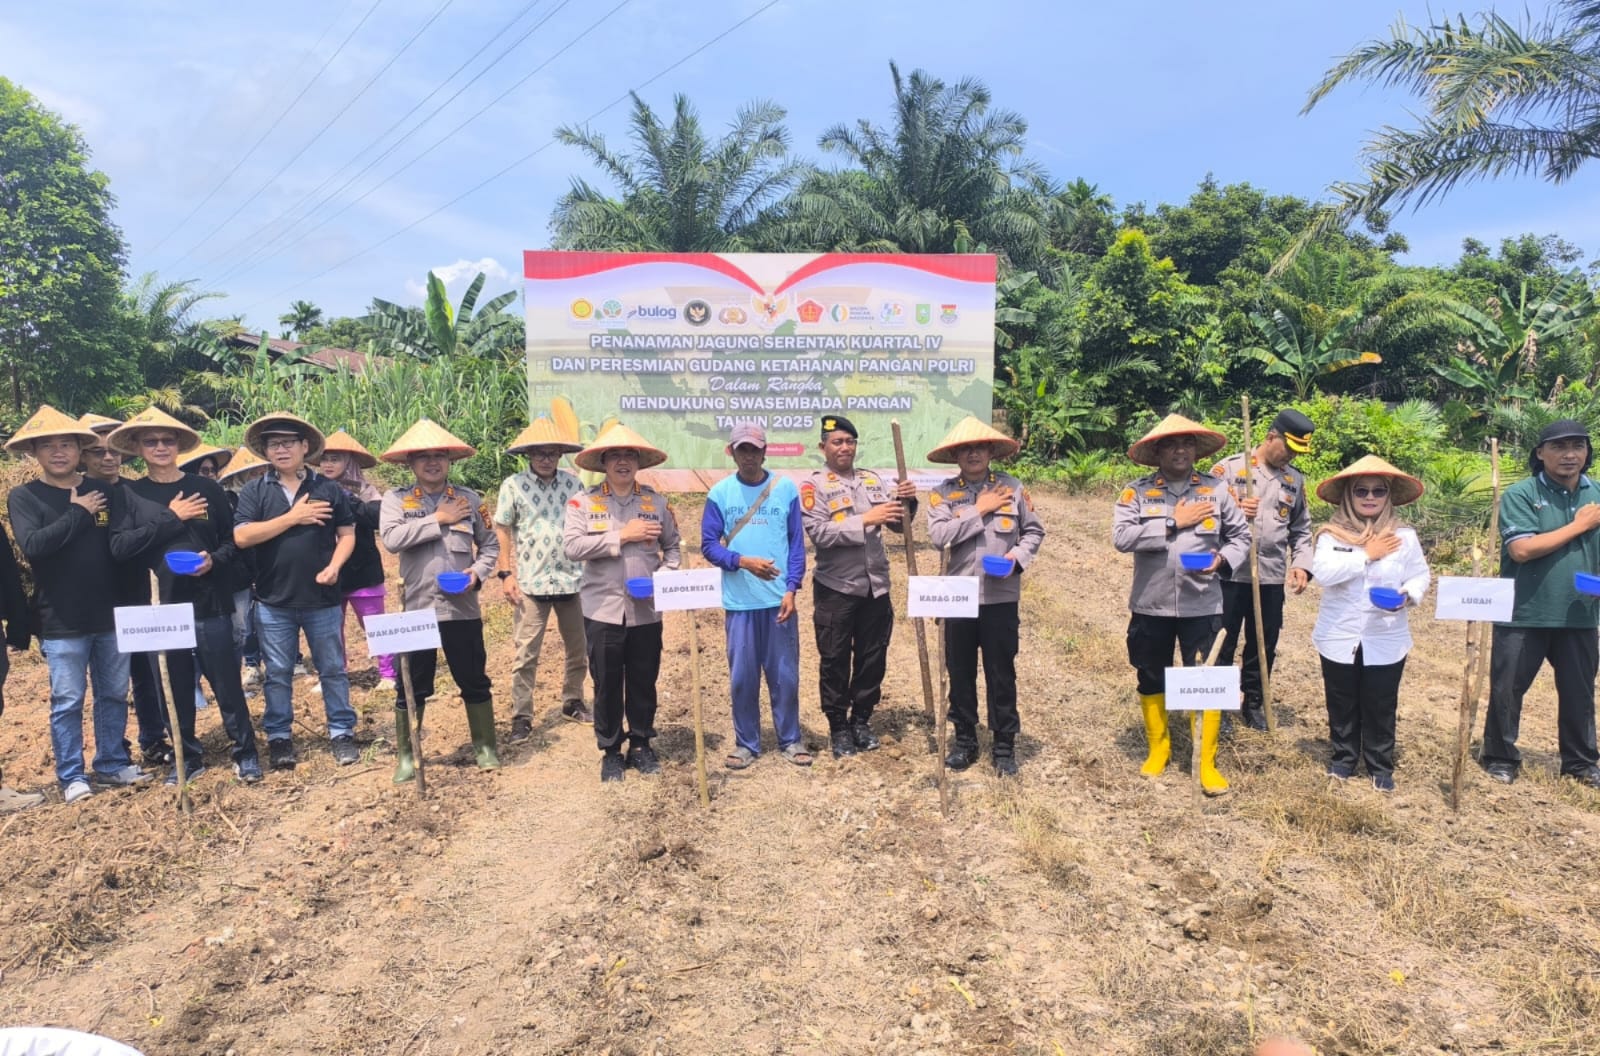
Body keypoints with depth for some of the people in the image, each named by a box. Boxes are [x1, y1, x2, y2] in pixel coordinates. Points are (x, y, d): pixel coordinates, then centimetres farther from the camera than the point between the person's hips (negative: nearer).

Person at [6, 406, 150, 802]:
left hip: (111, 615, 3)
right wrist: (78, 513, -13)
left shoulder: (103, 491, 5)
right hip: (62, 622, -3)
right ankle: (71, 776, 18)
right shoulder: (24, 496, -3)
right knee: (67, 702, 5)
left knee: (114, 695, 12)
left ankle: (113, 763, 26)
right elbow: (32, 545, -19)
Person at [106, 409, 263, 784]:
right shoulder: (127, 495, 3)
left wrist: (214, 560, -15)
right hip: (160, 605, 1)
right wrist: (171, 518, -13)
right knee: (176, 689, 10)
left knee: (227, 685, 3)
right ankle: (188, 757, 25)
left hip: (210, 603, -1)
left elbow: (233, 539, 4)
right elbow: (120, 546, -10)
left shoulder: (207, 488, 3)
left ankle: (246, 753, 16)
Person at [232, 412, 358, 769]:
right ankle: (279, 738, 23)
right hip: (273, 601, 0)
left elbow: (347, 535, 4)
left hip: (323, 598, 0)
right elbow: (241, 537, -11)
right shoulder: (254, 491, 1)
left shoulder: (328, 488, 2)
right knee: (278, 673, 10)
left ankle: (342, 733, 19)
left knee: (333, 669, 8)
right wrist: (292, 517, -15)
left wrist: (334, 566, -14)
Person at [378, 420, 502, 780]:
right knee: (411, 687, 7)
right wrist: (438, 519, -12)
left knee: (474, 681, 9)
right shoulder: (396, 500, 1)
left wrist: (478, 571, -6)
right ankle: (406, 755, 22)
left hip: (462, 606, 1)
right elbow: (392, 539, -17)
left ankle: (484, 746, 24)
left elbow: (490, 544, 12)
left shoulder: (468, 498, 6)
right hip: (417, 607, -1)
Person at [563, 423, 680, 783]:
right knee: (607, 683, 7)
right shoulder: (583, 502, -1)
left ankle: (641, 745, 28)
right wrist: (622, 536, -16)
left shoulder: (657, 501, 6)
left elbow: (672, 546, 11)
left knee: (643, 682, 11)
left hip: (646, 609, 2)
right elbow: (572, 545, -14)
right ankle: (610, 751, 22)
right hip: (603, 609, -2)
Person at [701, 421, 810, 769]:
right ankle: (746, 743, 22)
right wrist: (744, 562, -16)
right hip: (738, 602, 0)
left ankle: (790, 740, 23)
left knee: (785, 675, 7)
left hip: (779, 599, 0)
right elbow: (709, 545, 0)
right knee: (742, 677, 7)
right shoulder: (720, 493, 1)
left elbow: (797, 543, 2)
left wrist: (791, 589, -6)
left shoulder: (786, 488, 1)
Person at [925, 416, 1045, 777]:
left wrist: (1017, 557, -10)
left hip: (1001, 596, -1)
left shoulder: (1012, 487, 2)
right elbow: (938, 535, -14)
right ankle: (965, 739, 27)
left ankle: (1004, 744, 21)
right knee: (960, 671, 11)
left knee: (1001, 673, 6)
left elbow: (1034, 531, 7)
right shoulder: (943, 492, 0)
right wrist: (980, 511, -13)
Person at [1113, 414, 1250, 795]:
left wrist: (1223, 560, -11)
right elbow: (1121, 537, -17)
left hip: (1202, 606, 0)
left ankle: (1207, 763, 14)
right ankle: (1158, 748, 33)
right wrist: (1173, 523, -17)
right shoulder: (1137, 492, -4)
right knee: (1152, 680, 14)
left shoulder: (1215, 491, 2)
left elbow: (1241, 535, 9)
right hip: (1151, 605, 0)